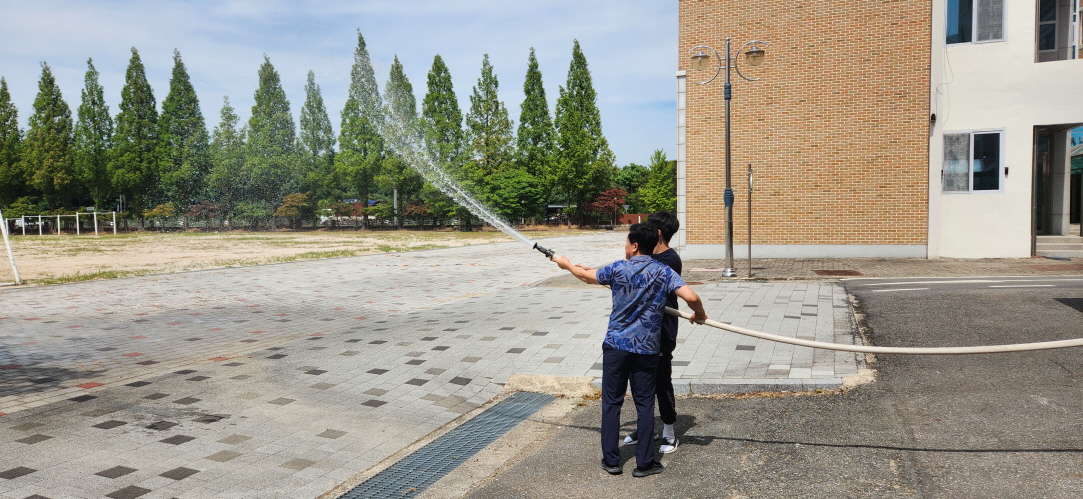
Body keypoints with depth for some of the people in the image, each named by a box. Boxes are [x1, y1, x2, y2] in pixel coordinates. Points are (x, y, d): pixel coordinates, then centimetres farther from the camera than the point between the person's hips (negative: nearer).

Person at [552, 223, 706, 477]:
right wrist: (699, 314, 5)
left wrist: (566, 264, 28)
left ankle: (611, 460, 16)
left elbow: (586, 276, 9)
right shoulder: (664, 272, -6)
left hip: (616, 346, 0)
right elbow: (691, 297, -17)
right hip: (647, 349, 1)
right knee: (645, 404, 9)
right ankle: (644, 463, 14)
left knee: (612, 402, 10)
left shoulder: (618, 269, -7)